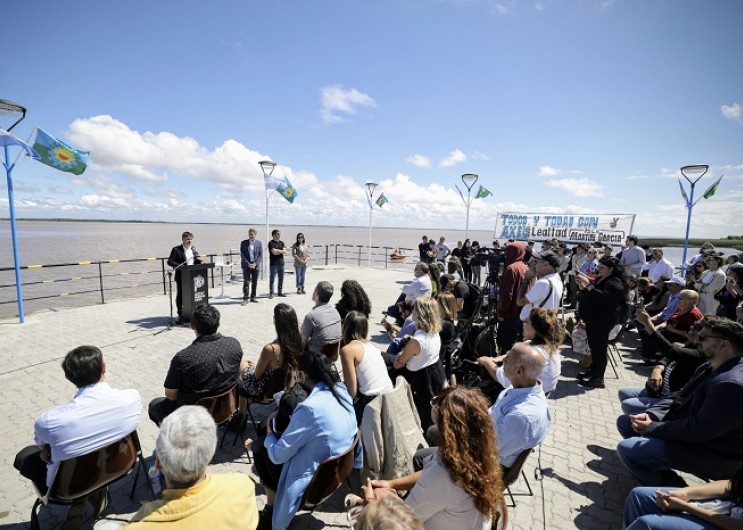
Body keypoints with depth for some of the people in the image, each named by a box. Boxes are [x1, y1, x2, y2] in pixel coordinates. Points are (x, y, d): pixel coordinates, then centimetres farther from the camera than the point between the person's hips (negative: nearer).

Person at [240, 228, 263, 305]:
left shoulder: (259, 243, 5)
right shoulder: (243, 243, 2)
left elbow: (260, 255, 3)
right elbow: (242, 255, -1)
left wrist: (255, 264, -9)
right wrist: (248, 264, -11)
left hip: (256, 265, 2)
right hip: (246, 265, -1)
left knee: (255, 282, 6)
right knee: (246, 282, -5)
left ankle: (253, 298, 15)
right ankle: (245, 298, -1)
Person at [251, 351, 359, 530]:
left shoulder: (310, 407, -28)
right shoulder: (341, 390, -7)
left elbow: (278, 455, -16)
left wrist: (269, 434, 3)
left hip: (318, 480, -7)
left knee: (260, 446, 7)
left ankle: (272, 507, 23)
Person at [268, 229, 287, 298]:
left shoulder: (281, 242, 13)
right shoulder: (271, 243, -5)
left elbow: (285, 251, 0)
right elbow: (274, 252, -16)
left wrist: (277, 250, -9)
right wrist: (281, 251, -8)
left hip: (281, 263, 6)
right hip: (273, 263, -6)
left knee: (281, 278, 10)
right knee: (272, 278, -3)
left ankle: (280, 291, 20)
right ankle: (271, 293, 2)